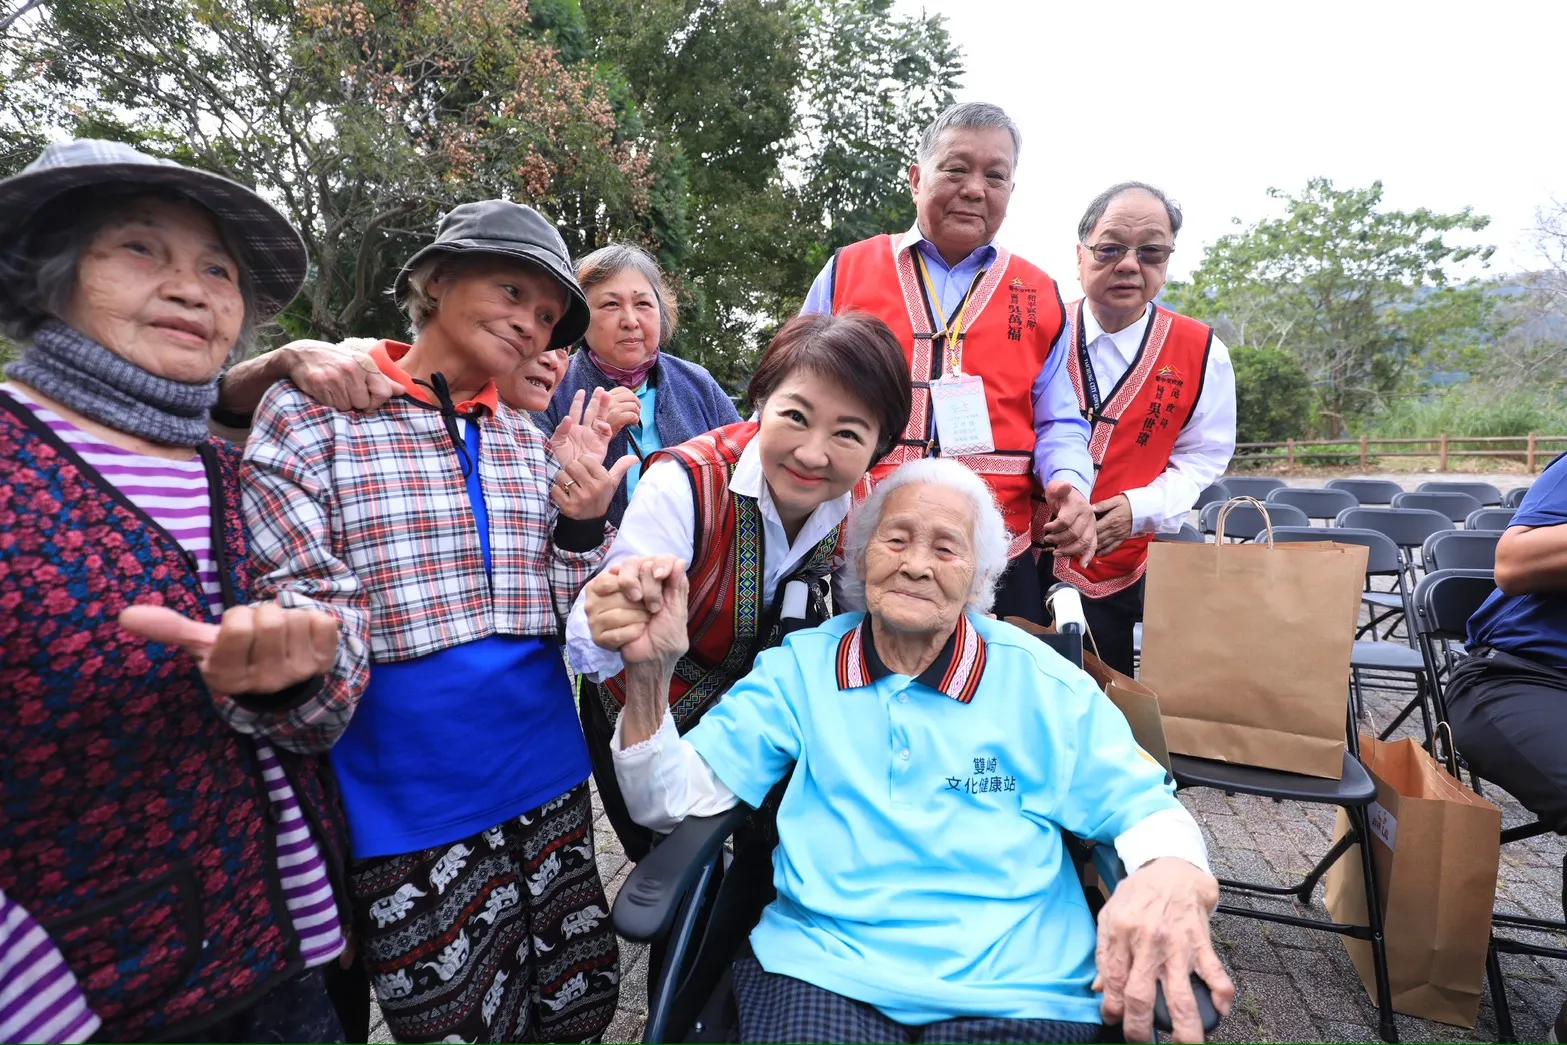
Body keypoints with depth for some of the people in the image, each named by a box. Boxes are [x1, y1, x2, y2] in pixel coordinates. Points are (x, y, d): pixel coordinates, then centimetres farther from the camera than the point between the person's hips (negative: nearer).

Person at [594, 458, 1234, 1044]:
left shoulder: (1041, 682, 2)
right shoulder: (801, 666, 2)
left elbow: (1143, 807, 3)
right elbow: (676, 801, -3)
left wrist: (1171, 876, -22)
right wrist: (650, 672, -22)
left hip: (1013, 988, 2)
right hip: (820, 973, -1)